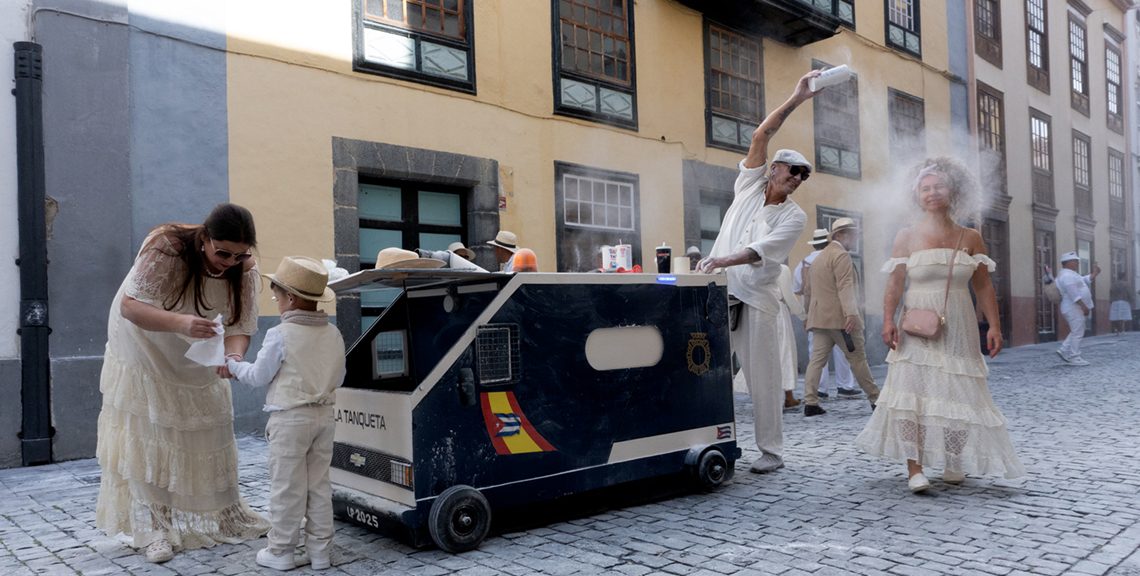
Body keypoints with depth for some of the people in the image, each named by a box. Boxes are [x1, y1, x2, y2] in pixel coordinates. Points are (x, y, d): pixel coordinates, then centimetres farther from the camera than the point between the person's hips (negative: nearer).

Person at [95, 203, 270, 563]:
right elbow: (129, 306, -34)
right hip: (147, 353, -4)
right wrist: (180, 322, -51)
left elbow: (239, 326, -19)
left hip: (198, 361, 4)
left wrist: (232, 356, -41)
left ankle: (220, 516, 20)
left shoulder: (243, 268, -18)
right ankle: (154, 528, 5)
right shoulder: (165, 247, -31)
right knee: (149, 437, -4)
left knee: (207, 435, 7)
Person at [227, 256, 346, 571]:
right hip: (324, 415, 5)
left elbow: (258, 376, -5)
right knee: (319, 485, 12)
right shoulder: (333, 334, 2)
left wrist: (233, 365, 13)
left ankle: (281, 551, 15)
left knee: (287, 487, 5)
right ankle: (319, 550, 18)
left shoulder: (280, 335, -14)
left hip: (290, 418, -5)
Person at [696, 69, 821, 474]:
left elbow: (762, 250, -15)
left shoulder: (794, 216, 1)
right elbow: (761, 136, 0)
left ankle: (771, 450, 8)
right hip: (720, 291, 2)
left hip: (757, 297, -2)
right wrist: (796, 99, -2)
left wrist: (724, 261, -30)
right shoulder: (750, 185, 9)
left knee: (763, 376, -1)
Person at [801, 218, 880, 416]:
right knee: (858, 359, 2)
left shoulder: (819, 257, 22)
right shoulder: (842, 255, -7)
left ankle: (810, 402, -6)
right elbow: (845, 287, -20)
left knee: (817, 359, 0)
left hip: (820, 317, 8)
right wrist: (851, 314, -28)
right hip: (840, 318, -8)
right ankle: (875, 399, 12)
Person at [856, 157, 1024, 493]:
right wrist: (888, 321, -13)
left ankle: (953, 464, 20)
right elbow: (894, 284, -2)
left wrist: (994, 325, 1)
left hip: (957, 327, 2)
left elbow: (984, 287, 8)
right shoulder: (907, 236, 3)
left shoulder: (970, 238, 8)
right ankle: (914, 468, -9)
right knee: (912, 389, -10)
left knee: (959, 393, 3)